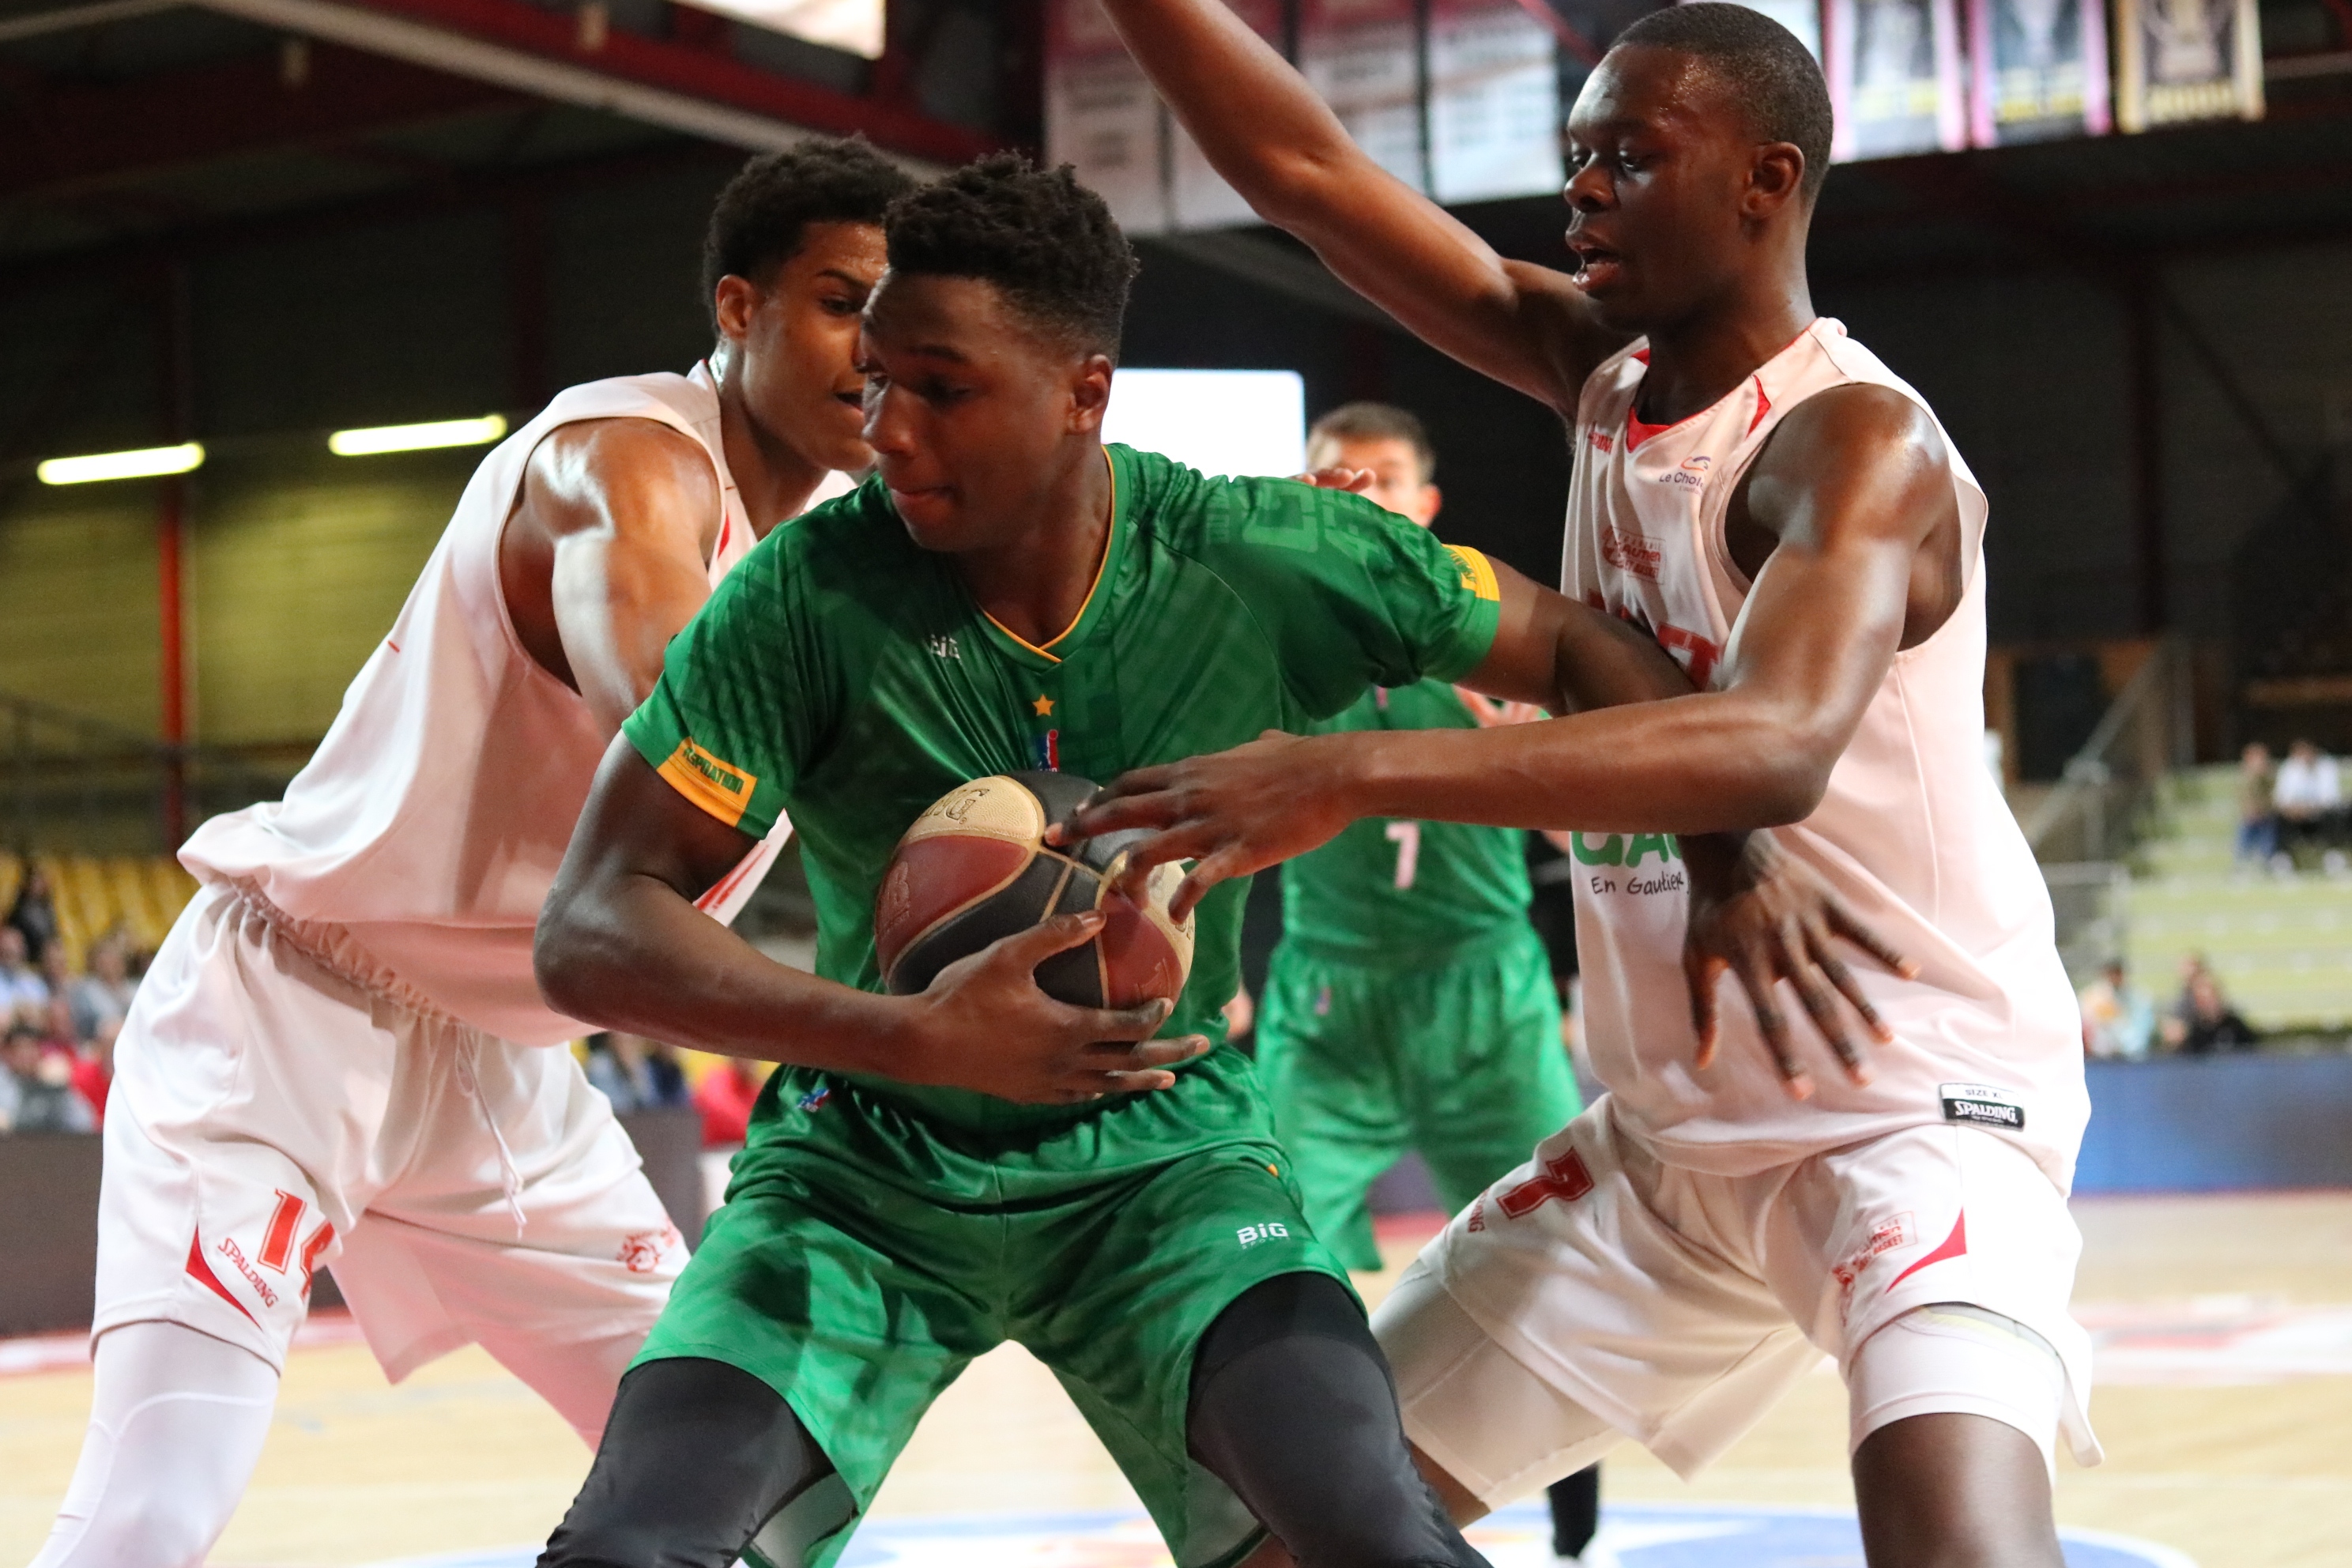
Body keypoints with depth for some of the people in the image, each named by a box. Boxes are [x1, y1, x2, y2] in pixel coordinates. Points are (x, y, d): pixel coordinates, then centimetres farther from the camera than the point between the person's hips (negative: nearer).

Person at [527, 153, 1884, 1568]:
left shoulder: (1257, 561, -15)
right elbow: (592, 934, -21)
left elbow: (1575, 651, 0)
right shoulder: (808, 598, -19)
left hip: (1162, 1149, 0)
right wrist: (915, 1038, -34)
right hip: (866, 1167, 0)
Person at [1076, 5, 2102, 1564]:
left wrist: (1358, 771, -46)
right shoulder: (1602, 366, 4)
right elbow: (1299, 167, 3)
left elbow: (1776, 746, -39)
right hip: (1672, 1126, 8)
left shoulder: (1858, 441, -19)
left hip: (1917, 1104, -8)